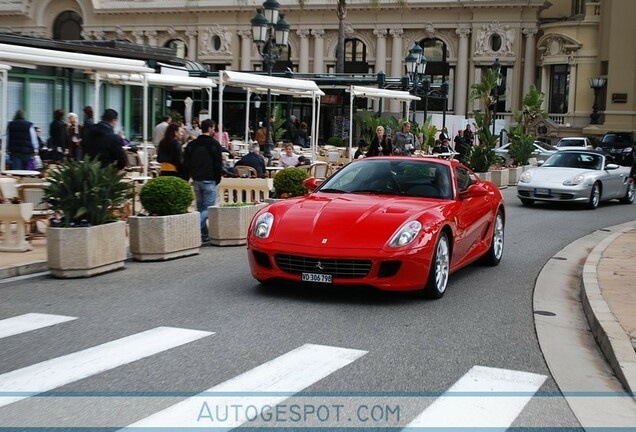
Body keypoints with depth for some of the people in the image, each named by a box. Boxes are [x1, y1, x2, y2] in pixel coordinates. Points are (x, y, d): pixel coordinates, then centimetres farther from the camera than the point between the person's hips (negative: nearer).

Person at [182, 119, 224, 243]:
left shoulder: (191, 144, 9)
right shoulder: (214, 144, -8)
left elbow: (186, 164, 9)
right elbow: (218, 164, -8)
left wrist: (190, 176, 15)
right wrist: (218, 179, 3)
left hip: (196, 180, 6)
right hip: (209, 180, -6)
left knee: (200, 207, 14)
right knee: (209, 208, -1)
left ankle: (204, 235, 15)